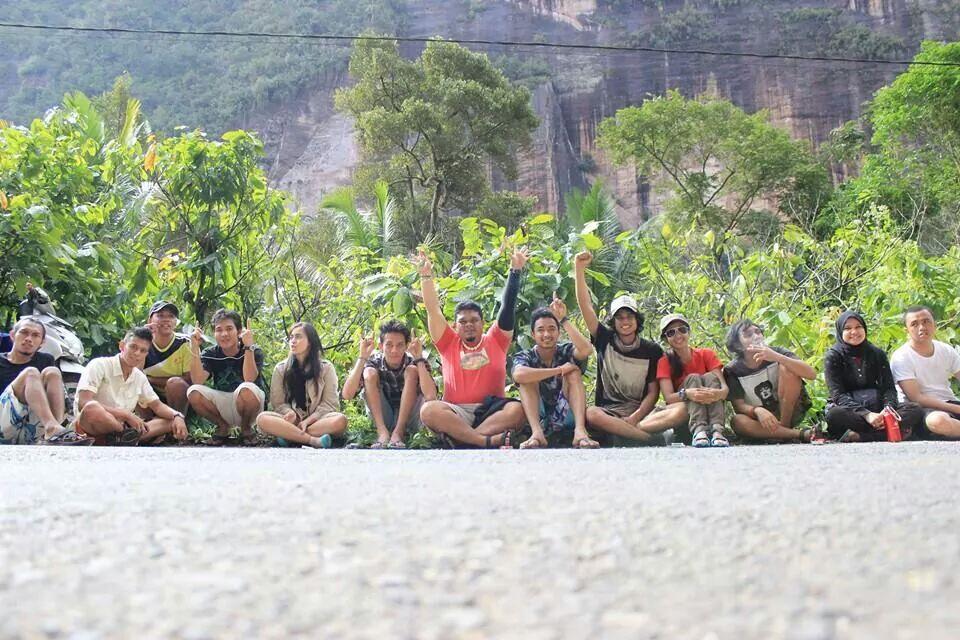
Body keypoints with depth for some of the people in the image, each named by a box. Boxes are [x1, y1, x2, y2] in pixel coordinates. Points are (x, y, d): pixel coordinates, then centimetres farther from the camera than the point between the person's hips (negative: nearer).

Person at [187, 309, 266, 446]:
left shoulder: (254, 352, -9)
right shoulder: (210, 354, -1)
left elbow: (249, 379, -28)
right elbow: (198, 380, -18)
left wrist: (248, 347, -35)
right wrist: (195, 348, -25)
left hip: (248, 404, -3)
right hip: (221, 406, 3)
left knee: (246, 389, -37)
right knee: (194, 392, -24)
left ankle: (246, 428, -4)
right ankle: (223, 427, 2)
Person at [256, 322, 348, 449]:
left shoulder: (326, 368, 4)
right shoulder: (281, 369, 9)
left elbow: (329, 403, -1)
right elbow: (278, 402, 6)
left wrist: (307, 421, -15)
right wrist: (289, 412, -18)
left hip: (316, 419, -1)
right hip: (292, 420, 1)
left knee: (340, 420, -33)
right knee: (262, 418, -30)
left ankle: (290, 436, -30)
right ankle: (313, 440, -37)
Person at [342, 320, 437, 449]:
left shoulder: (414, 362, -14)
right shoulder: (374, 363, -12)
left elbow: (430, 396, -34)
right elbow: (347, 395, -26)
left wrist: (419, 358, -33)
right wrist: (362, 358, -29)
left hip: (408, 420, -1)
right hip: (380, 420, 1)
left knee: (411, 371, -22)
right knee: (370, 373, -19)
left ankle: (398, 432, -24)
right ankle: (383, 432, -25)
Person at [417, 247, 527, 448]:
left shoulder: (495, 341, 16)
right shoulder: (449, 344, 17)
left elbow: (508, 306, 9)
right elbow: (433, 310, 10)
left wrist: (515, 270, 2)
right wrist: (426, 275, 3)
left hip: (490, 412, 0)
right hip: (455, 413, 0)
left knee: (517, 410, -32)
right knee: (428, 410, -32)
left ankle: (462, 438, -34)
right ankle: (487, 441, -40)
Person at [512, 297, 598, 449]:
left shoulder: (566, 351, -1)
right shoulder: (525, 356, -2)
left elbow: (586, 349, -27)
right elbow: (518, 375, -29)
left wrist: (564, 319, -24)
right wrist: (559, 370, -28)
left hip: (566, 420, 0)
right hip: (537, 419, 0)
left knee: (573, 373, -18)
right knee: (528, 378, -19)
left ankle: (580, 431, -37)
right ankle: (537, 433, -37)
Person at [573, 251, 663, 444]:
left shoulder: (652, 350, 6)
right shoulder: (605, 340, 8)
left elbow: (653, 392, 1)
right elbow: (586, 307, -2)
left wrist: (634, 418, -16)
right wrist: (579, 268, -11)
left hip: (641, 412, 0)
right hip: (609, 411, 0)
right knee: (591, 414, -37)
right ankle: (654, 439, -41)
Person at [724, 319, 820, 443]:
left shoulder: (775, 352, -10)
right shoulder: (733, 371, -8)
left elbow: (811, 374, -23)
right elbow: (739, 406, -13)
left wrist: (778, 357, -36)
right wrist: (758, 410, -36)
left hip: (790, 412, 0)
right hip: (760, 419, 0)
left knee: (787, 368, -21)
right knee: (738, 421, -34)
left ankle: (785, 426, -17)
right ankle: (800, 434, -30)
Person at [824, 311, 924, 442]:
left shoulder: (877, 354, 10)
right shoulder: (833, 356, -1)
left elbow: (889, 388, 3)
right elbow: (838, 394, -12)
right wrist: (866, 415, -28)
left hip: (876, 408, 4)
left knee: (915, 410, -22)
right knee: (834, 415, -37)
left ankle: (858, 437, -37)